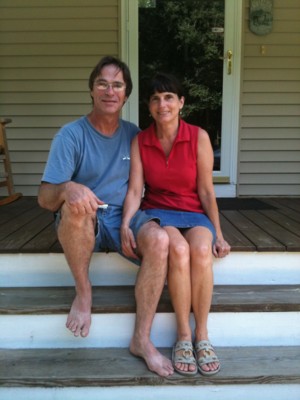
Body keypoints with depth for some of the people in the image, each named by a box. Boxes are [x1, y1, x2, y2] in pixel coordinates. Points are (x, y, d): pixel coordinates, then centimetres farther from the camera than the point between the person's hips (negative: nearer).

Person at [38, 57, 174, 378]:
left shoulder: (134, 135, 6)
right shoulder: (71, 135, -6)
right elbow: (44, 199, -12)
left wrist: (133, 222, -6)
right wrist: (68, 188, -36)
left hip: (125, 218, 3)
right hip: (84, 224, -2)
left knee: (159, 240, -28)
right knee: (74, 205, -36)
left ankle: (141, 338, -15)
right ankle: (83, 291, -13)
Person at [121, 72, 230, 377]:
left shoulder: (199, 137, -3)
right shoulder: (139, 141, 1)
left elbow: (206, 191, -2)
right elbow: (134, 191, -5)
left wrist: (218, 234, -4)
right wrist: (125, 224, -22)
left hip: (194, 214, 0)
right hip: (157, 212, 0)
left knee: (201, 249, -35)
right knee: (178, 249, -34)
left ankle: (202, 334, -16)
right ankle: (183, 335, -18)